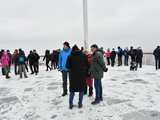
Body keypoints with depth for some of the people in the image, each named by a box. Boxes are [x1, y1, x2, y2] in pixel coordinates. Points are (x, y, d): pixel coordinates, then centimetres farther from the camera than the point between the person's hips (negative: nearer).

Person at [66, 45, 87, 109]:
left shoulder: (70, 56, -5)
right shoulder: (83, 55, -2)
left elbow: (67, 66, -5)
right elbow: (87, 65, -1)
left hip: (73, 75, 0)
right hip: (82, 75, 0)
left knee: (72, 90, 11)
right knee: (81, 89, 11)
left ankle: (71, 104, 14)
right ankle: (80, 104, 15)